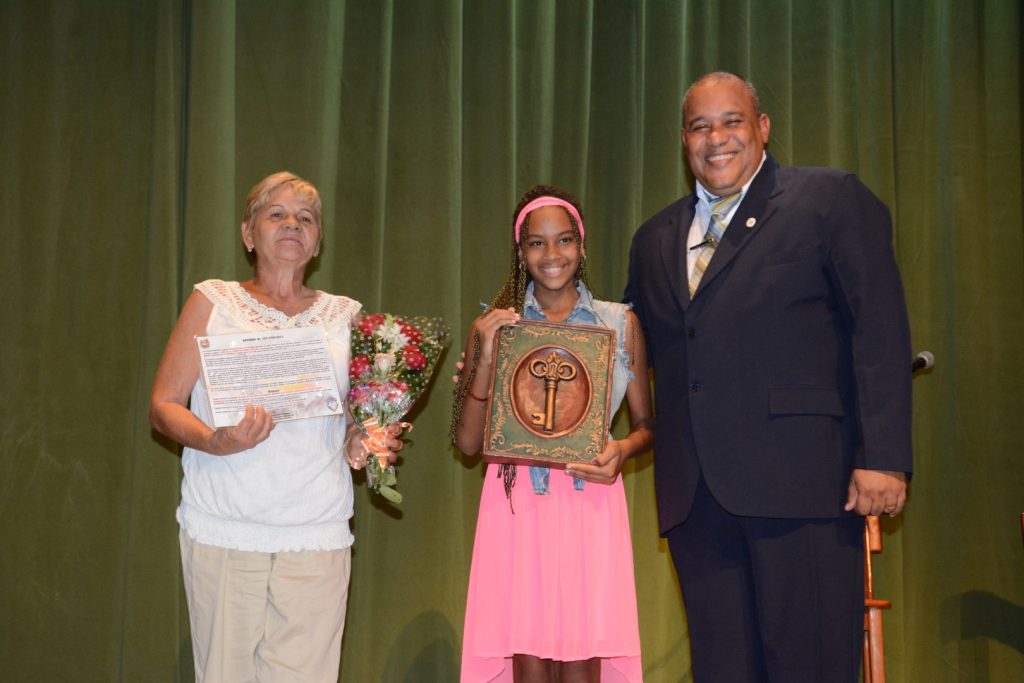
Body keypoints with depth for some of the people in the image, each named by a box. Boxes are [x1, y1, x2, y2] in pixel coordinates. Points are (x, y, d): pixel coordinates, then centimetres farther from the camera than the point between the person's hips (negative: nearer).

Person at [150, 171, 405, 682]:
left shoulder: (344, 315, 14)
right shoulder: (213, 302, 7)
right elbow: (163, 405, 4)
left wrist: (362, 444, -1)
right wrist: (214, 442, -15)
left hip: (317, 534, 2)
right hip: (224, 530, -1)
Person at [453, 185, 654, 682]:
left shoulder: (621, 324, 7)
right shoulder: (493, 326, 6)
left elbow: (644, 425, 11)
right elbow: (467, 441, 3)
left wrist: (622, 451, -11)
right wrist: (486, 358, -9)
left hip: (590, 501, 0)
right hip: (518, 504, 0)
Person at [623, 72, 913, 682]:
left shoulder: (831, 199, 4)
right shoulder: (655, 238, 21)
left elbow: (880, 331, -4)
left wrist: (883, 456, -13)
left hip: (798, 477, -5)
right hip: (693, 491, 5)